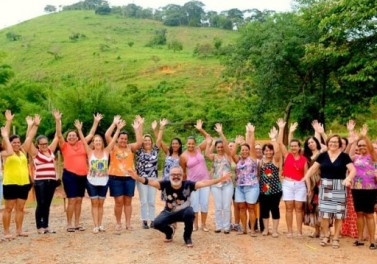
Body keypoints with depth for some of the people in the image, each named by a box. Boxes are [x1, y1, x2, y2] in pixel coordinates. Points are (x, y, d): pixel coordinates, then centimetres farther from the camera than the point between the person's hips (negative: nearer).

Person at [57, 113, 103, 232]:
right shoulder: (65, 146, 0)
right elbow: (59, 135, -12)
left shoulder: (81, 144, 9)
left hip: (82, 176, 4)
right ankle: (69, 224, 4)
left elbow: (91, 134, 16)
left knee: (79, 200, 10)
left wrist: (96, 122, 17)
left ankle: (77, 223, 19)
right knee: (72, 200, -5)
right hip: (70, 175, -4)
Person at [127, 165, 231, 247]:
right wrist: (138, 178, -48)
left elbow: (203, 183, -28)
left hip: (184, 211, -1)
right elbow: (151, 182, -30)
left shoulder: (187, 184, -22)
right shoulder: (165, 184, -20)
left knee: (190, 213, -35)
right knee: (157, 223, -23)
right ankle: (169, 231, 17)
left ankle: (187, 237, -6)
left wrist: (219, 180, -39)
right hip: (169, 212, 2)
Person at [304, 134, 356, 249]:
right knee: (324, 213, 0)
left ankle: (336, 238, 16)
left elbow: (353, 170, -10)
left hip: (339, 188, -1)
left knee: (338, 214, 3)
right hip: (325, 187, 2)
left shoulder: (344, 156, -2)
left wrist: (348, 178, -30)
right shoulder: (323, 155, 5)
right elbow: (313, 168, 7)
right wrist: (307, 176, -9)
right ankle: (326, 236, 19)